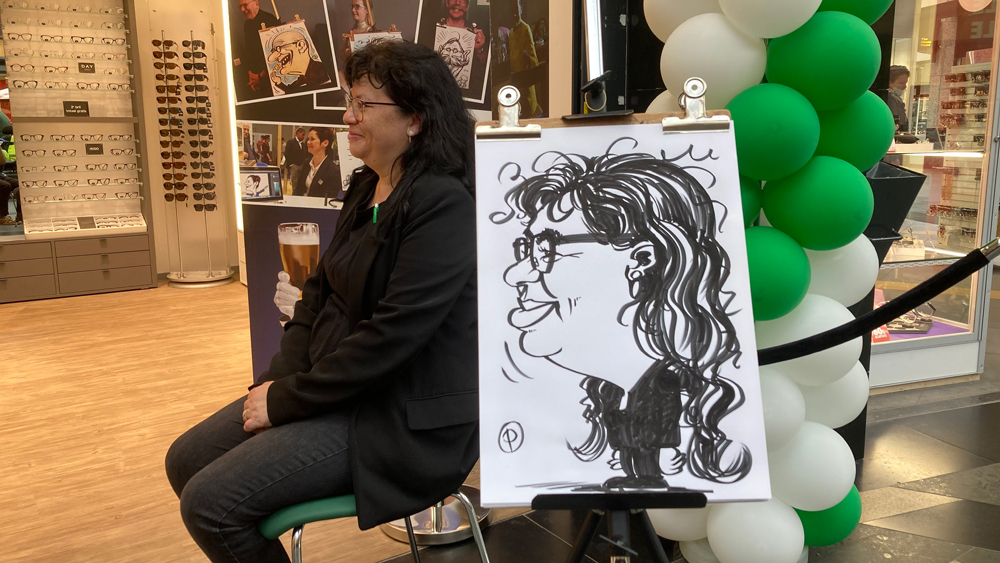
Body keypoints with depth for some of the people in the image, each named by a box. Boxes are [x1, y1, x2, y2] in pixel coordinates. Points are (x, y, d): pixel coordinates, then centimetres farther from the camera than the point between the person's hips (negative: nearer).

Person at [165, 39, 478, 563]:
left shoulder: (443, 204, -21)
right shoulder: (365, 187, 9)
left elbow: (392, 334, -25)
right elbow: (320, 288, 13)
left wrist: (287, 400, -17)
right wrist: (279, 379, -1)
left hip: (403, 419, -9)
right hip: (334, 384, 9)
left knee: (210, 502, -13)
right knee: (186, 461, 9)